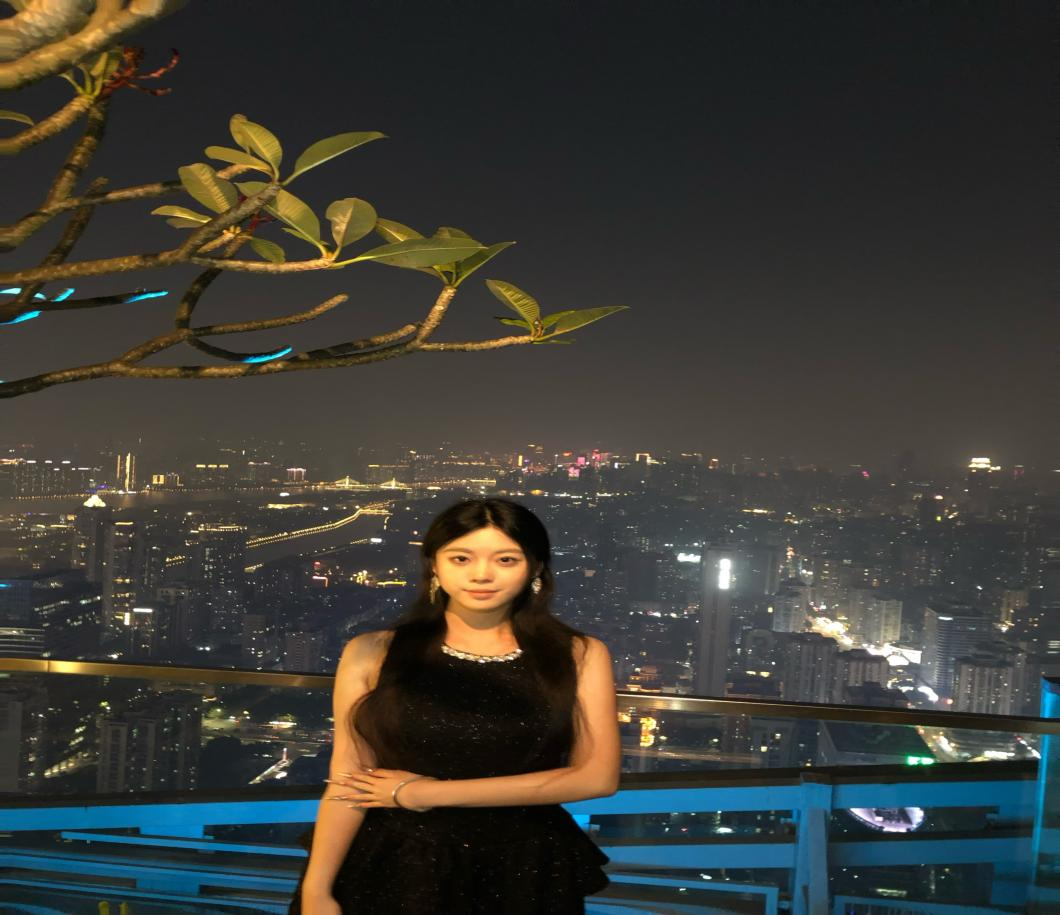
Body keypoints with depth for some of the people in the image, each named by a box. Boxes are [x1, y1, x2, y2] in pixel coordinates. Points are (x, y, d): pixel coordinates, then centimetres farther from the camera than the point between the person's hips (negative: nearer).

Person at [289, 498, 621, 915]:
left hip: (524, 870, 1)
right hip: (398, 866, 0)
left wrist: (425, 793, -13)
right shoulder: (372, 654, -8)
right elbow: (347, 783, -6)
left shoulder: (579, 655, -7)